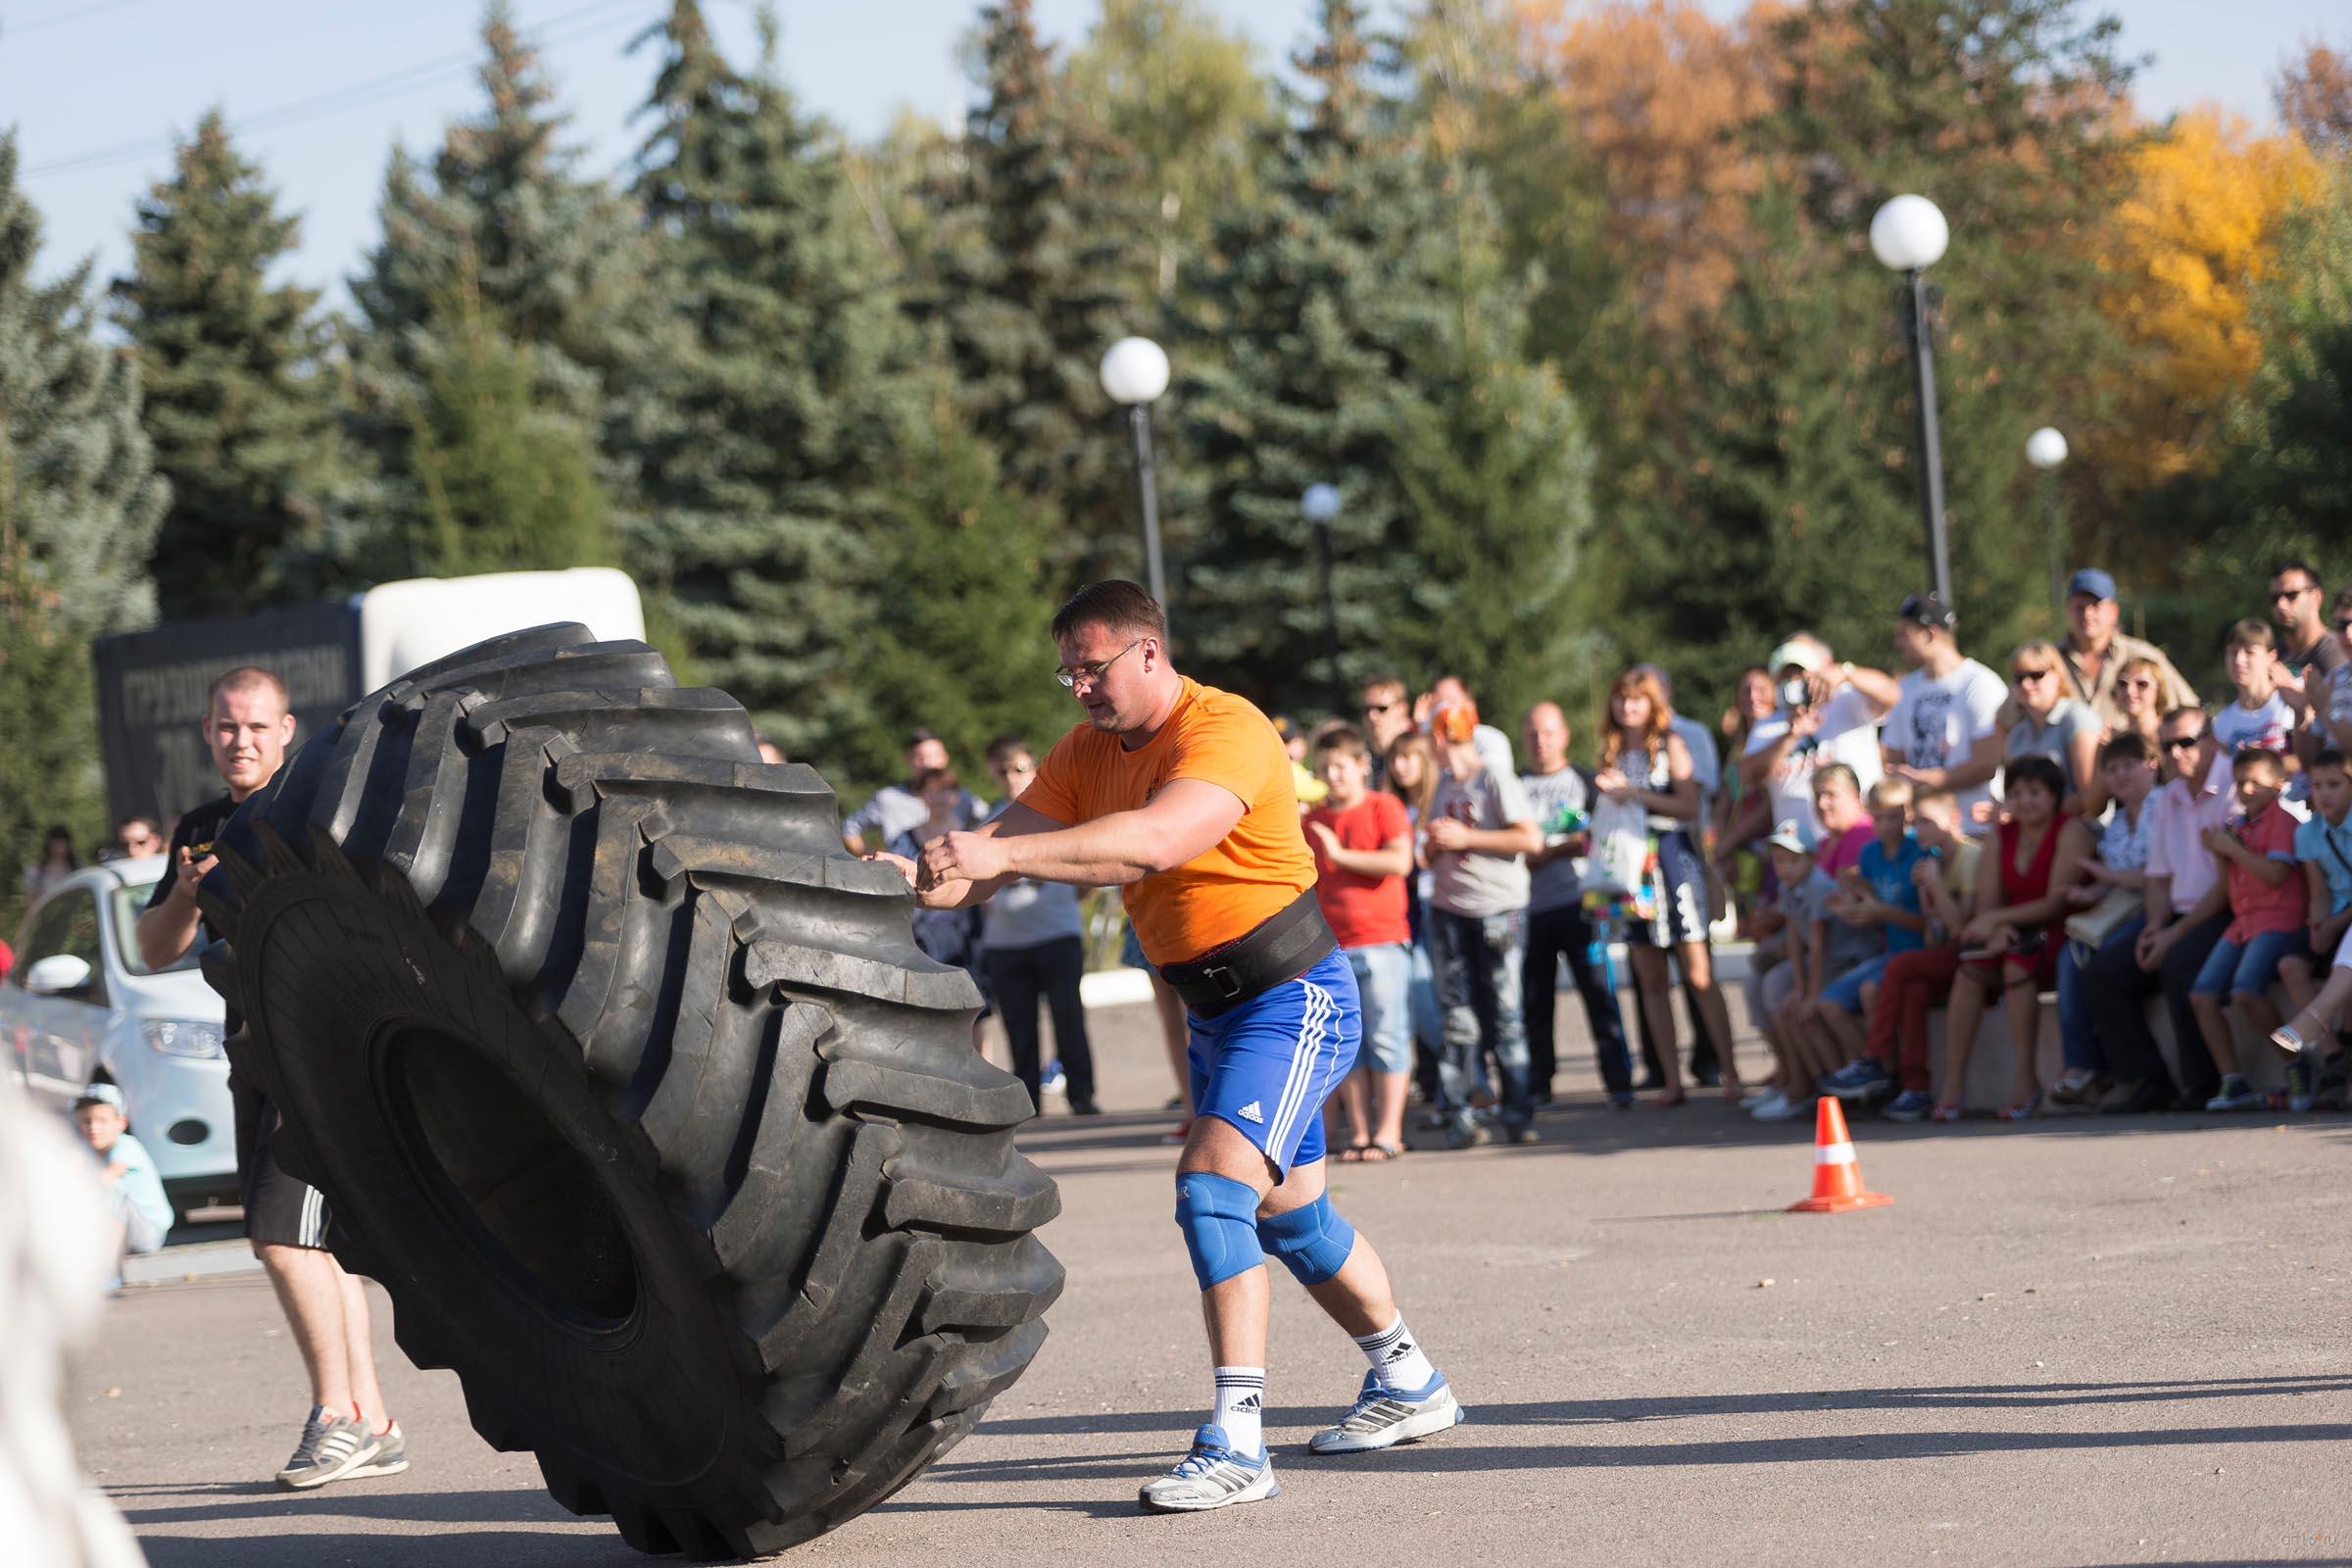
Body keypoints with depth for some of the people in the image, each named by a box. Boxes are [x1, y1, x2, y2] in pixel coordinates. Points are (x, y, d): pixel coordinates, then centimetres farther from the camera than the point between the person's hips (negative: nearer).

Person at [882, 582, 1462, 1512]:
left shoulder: (1226, 731, -22)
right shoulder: (1088, 753, 4)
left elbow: (1154, 841, -40)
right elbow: (1005, 847, -5)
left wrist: (997, 854, -46)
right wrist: (930, 875, -27)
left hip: (1293, 998, -9)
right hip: (1212, 1009, 9)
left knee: (1213, 1186, -24)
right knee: (1289, 1216, 19)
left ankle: (1235, 1445, -26)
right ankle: (1408, 1385, 38)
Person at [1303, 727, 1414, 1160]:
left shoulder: (1384, 807, 0)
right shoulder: (1313, 820, 15)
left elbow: (1400, 861, -14)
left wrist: (1340, 854, -12)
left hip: (1382, 941, -5)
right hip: (1331, 946, 5)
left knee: (1386, 1038, -5)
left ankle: (1389, 1132, -4)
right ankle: (1359, 1133, 7)